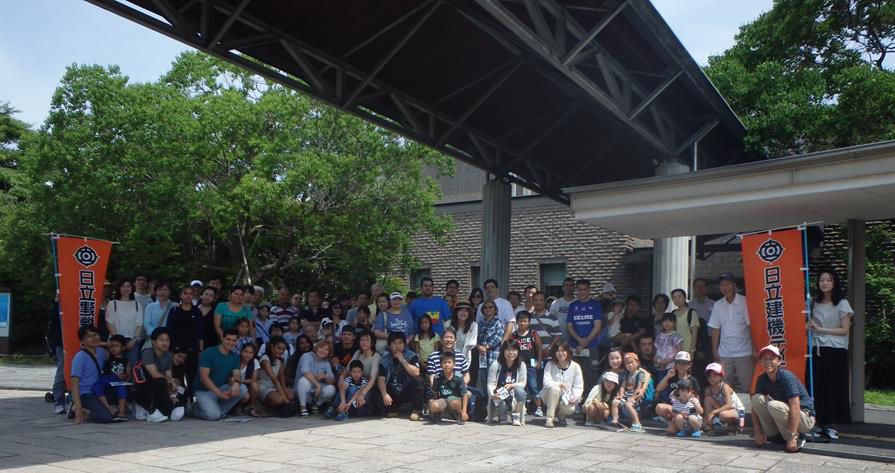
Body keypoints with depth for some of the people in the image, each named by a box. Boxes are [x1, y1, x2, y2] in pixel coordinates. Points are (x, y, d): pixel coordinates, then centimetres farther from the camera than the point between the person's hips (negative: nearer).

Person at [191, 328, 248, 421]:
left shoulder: (235, 357, 4)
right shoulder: (208, 353, -13)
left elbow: (236, 375, -2)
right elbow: (203, 377, -20)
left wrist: (236, 383, -30)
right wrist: (219, 393, -29)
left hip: (222, 388, 6)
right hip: (204, 391, -6)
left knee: (243, 389, -19)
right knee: (213, 415, -29)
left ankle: (220, 410, -6)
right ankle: (196, 408, 4)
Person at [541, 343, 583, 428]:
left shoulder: (575, 366, -6)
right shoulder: (550, 365, -8)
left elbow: (579, 387, -6)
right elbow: (546, 382, -19)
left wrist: (576, 396, -24)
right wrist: (560, 384, -33)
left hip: (566, 399, 1)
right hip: (549, 396, -1)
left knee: (570, 409, -30)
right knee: (555, 388, -33)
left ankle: (560, 415, 11)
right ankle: (549, 419, -23)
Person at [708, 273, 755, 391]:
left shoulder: (745, 302, -4)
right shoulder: (718, 305, 6)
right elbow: (715, 329, 8)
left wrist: (755, 350, -10)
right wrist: (715, 352, 4)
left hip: (744, 353, -3)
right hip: (724, 354, 3)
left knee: (747, 386, 0)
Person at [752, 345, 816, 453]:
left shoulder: (786, 377, -23)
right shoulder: (762, 379, -3)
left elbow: (795, 407, -29)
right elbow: (755, 405, -1)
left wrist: (792, 438, -32)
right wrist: (758, 432, -10)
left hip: (805, 417, -6)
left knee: (773, 405, -32)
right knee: (757, 398, -15)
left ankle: (796, 437, -11)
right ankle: (773, 434, -2)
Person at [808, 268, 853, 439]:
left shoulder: (842, 303, -3)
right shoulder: (815, 303, 11)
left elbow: (844, 330, -7)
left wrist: (820, 329, -13)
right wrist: (809, 326, -1)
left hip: (835, 351, -4)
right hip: (817, 350, 4)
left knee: (834, 388, -1)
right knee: (818, 387, 3)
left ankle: (829, 424, 6)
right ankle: (820, 423, 11)